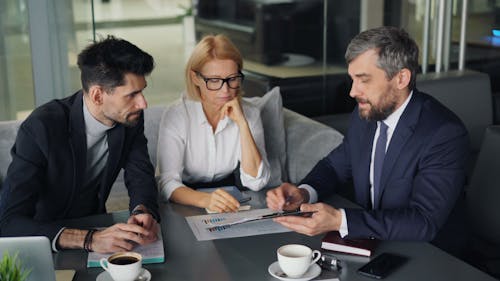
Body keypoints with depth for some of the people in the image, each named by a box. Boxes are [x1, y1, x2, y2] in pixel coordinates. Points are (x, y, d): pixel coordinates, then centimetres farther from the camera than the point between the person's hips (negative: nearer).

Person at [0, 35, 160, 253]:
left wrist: (143, 212, -23)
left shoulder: (131, 118, -10)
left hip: (94, 224, 4)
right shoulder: (40, 127, -26)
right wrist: (89, 239, -42)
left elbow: (141, 177, 0)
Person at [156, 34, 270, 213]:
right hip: (188, 205, -1)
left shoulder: (249, 114, -3)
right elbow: (167, 183, -19)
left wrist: (242, 123, -20)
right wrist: (204, 199, -39)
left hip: (232, 205, 1)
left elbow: (256, 182, -12)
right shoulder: (176, 116, -10)